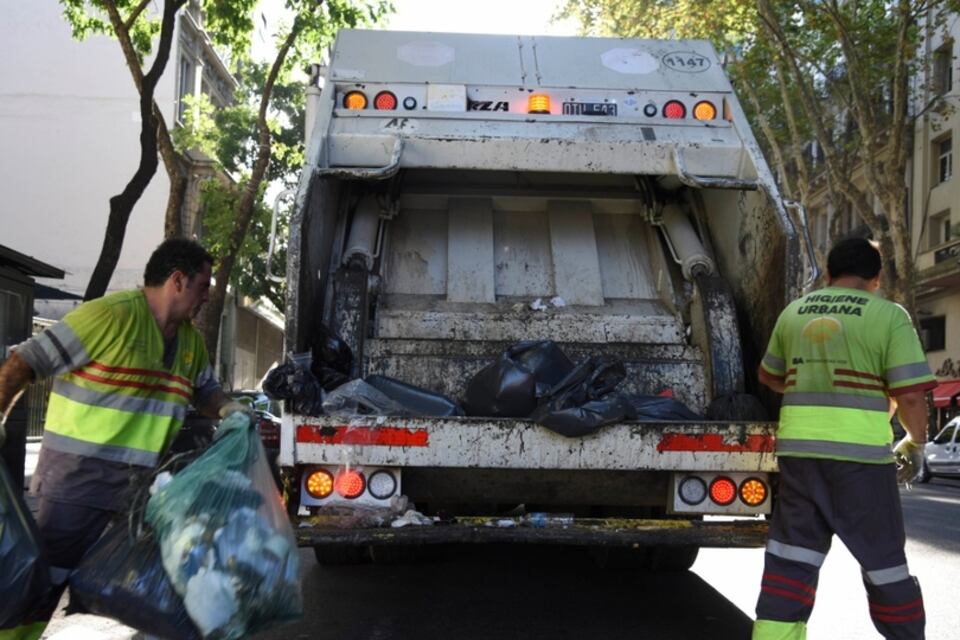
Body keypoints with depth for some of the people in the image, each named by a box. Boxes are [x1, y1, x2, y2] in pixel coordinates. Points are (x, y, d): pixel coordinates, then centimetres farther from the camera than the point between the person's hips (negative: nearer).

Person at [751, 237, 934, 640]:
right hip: (860, 449, -4)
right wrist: (914, 443, 9)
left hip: (798, 444, 4)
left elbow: (769, 376, 24)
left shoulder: (794, 312, 11)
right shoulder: (889, 316, -3)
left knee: (792, 551, 9)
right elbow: (910, 394, -8)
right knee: (882, 556, 11)